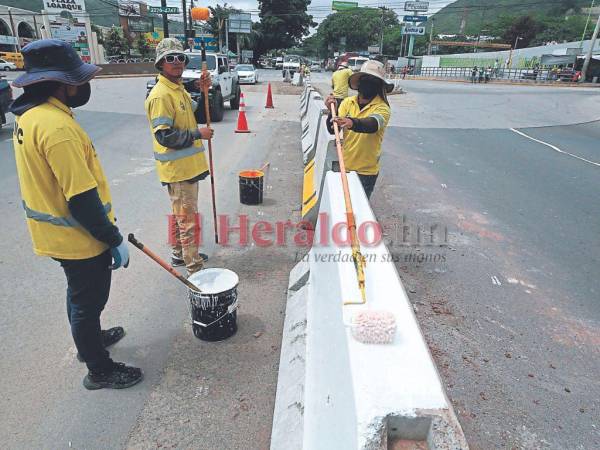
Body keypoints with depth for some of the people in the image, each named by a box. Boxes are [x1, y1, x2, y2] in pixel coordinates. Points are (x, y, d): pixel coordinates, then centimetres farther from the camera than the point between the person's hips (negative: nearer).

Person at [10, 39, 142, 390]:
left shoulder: (29, 116, 5)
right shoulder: (57, 126, -27)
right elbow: (82, 200, -28)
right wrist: (115, 240, -18)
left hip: (57, 235, 9)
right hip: (79, 239, -9)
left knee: (80, 295, 27)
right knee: (89, 302, 8)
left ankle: (89, 339, 50)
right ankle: (100, 370, 28)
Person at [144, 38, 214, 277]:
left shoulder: (179, 89, 12)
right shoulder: (160, 95, -18)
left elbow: (194, 115, 19)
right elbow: (164, 136, -23)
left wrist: (203, 92, 4)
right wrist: (198, 134, -17)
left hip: (188, 165, 10)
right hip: (177, 168, -10)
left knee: (180, 213, 21)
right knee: (188, 218, -3)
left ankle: (179, 254, 37)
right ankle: (194, 266, 7)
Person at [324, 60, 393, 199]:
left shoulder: (382, 108, -11)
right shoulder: (347, 102, 0)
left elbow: (372, 125, -33)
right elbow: (332, 130, -5)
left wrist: (352, 123, -52)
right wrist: (332, 111, -23)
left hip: (366, 171, -3)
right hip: (344, 166, 4)